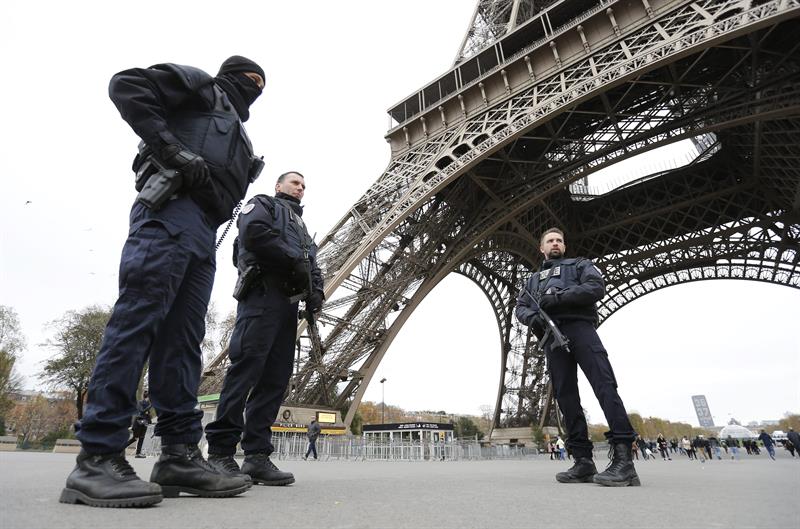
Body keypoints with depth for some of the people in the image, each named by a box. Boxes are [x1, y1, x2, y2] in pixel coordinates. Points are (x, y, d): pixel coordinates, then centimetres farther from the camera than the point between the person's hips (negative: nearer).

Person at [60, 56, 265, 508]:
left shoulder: (237, 131, 37)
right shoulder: (203, 86, 18)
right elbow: (128, 85, 3)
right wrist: (173, 149, -8)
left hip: (204, 232, 8)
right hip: (172, 209, -7)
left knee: (183, 340, -1)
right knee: (138, 320, -16)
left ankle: (180, 455, -1)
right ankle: (98, 457, -13)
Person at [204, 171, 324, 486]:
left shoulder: (301, 226, 35)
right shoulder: (263, 204, 15)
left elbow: (311, 265, 23)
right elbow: (253, 231, -9)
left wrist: (315, 290, 2)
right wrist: (294, 258, -10)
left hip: (289, 302, 8)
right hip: (263, 292, -7)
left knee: (276, 378, 0)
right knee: (245, 368, -14)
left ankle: (257, 455, 2)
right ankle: (220, 451, -9)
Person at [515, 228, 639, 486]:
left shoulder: (579, 265, 21)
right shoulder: (533, 279, 32)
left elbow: (597, 287, 0)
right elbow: (520, 307, 19)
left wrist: (559, 296, -12)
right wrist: (531, 317, -7)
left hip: (579, 327, -3)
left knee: (604, 385, -17)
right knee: (565, 395, -4)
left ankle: (623, 458, -20)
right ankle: (583, 461, -3)